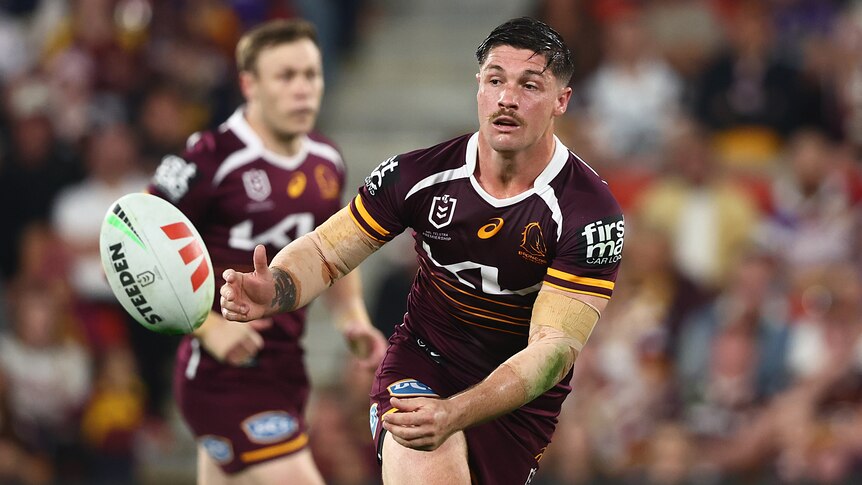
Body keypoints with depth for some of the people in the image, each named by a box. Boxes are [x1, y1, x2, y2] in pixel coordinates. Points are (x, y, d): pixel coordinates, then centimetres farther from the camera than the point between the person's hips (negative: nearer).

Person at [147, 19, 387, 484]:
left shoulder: (326, 164, 10)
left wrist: (353, 320, 9)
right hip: (224, 374, -8)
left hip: (283, 371, 8)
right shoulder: (210, 161, -15)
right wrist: (209, 326, -20)